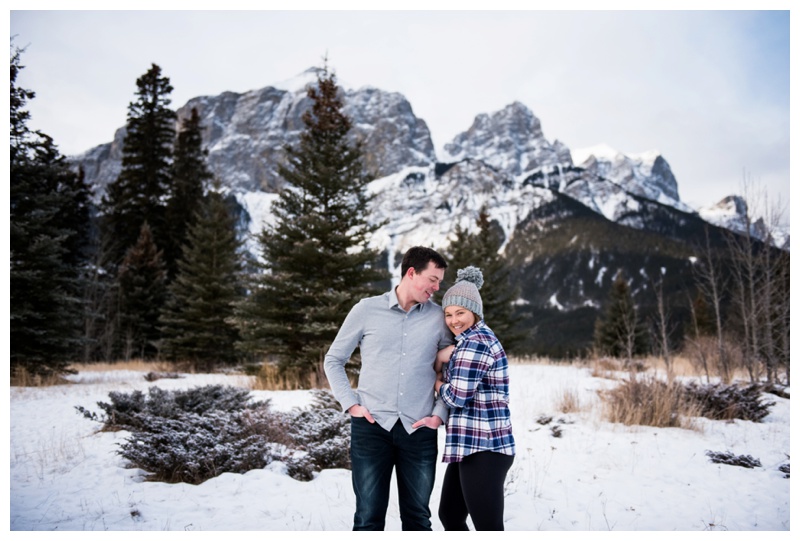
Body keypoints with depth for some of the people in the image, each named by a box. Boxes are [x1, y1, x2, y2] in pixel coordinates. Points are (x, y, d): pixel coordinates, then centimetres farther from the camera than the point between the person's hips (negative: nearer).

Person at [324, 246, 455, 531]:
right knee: (369, 517, 4)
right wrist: (351, 404, -2)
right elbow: (333, 360, 8)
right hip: (372, 426, -1)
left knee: (417, 517, 11)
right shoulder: (367, 309, 0)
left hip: (419, 430, 2)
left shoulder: (438, 317, 4)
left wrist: (440, 414, 0)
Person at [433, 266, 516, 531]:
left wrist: (437, 382, 0)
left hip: (482, 450, -11)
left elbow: (458, 396, -18)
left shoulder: (474, 342, -16)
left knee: (488, 528, -6)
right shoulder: (479, 337, 16)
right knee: (450, 515, 22)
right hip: (471, 446, 11)